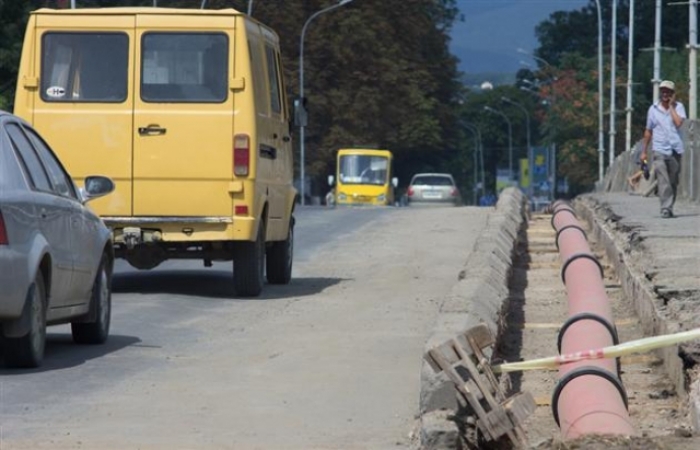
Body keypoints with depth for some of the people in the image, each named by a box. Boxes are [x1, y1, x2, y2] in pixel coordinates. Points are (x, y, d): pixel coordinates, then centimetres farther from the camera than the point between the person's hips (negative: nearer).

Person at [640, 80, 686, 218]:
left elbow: (678, 123, -15)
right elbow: (648, 131, 16)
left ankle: (670, 207, 20)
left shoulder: (678, 107, 4)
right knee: (663, 180, -14)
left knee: (673, 182, 6)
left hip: (675, 149, 1)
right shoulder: (653, 109, 8)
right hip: (659, 150, -1)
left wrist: (671, 106, -8)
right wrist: (644, 151, 17)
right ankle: (665, 208, -20)